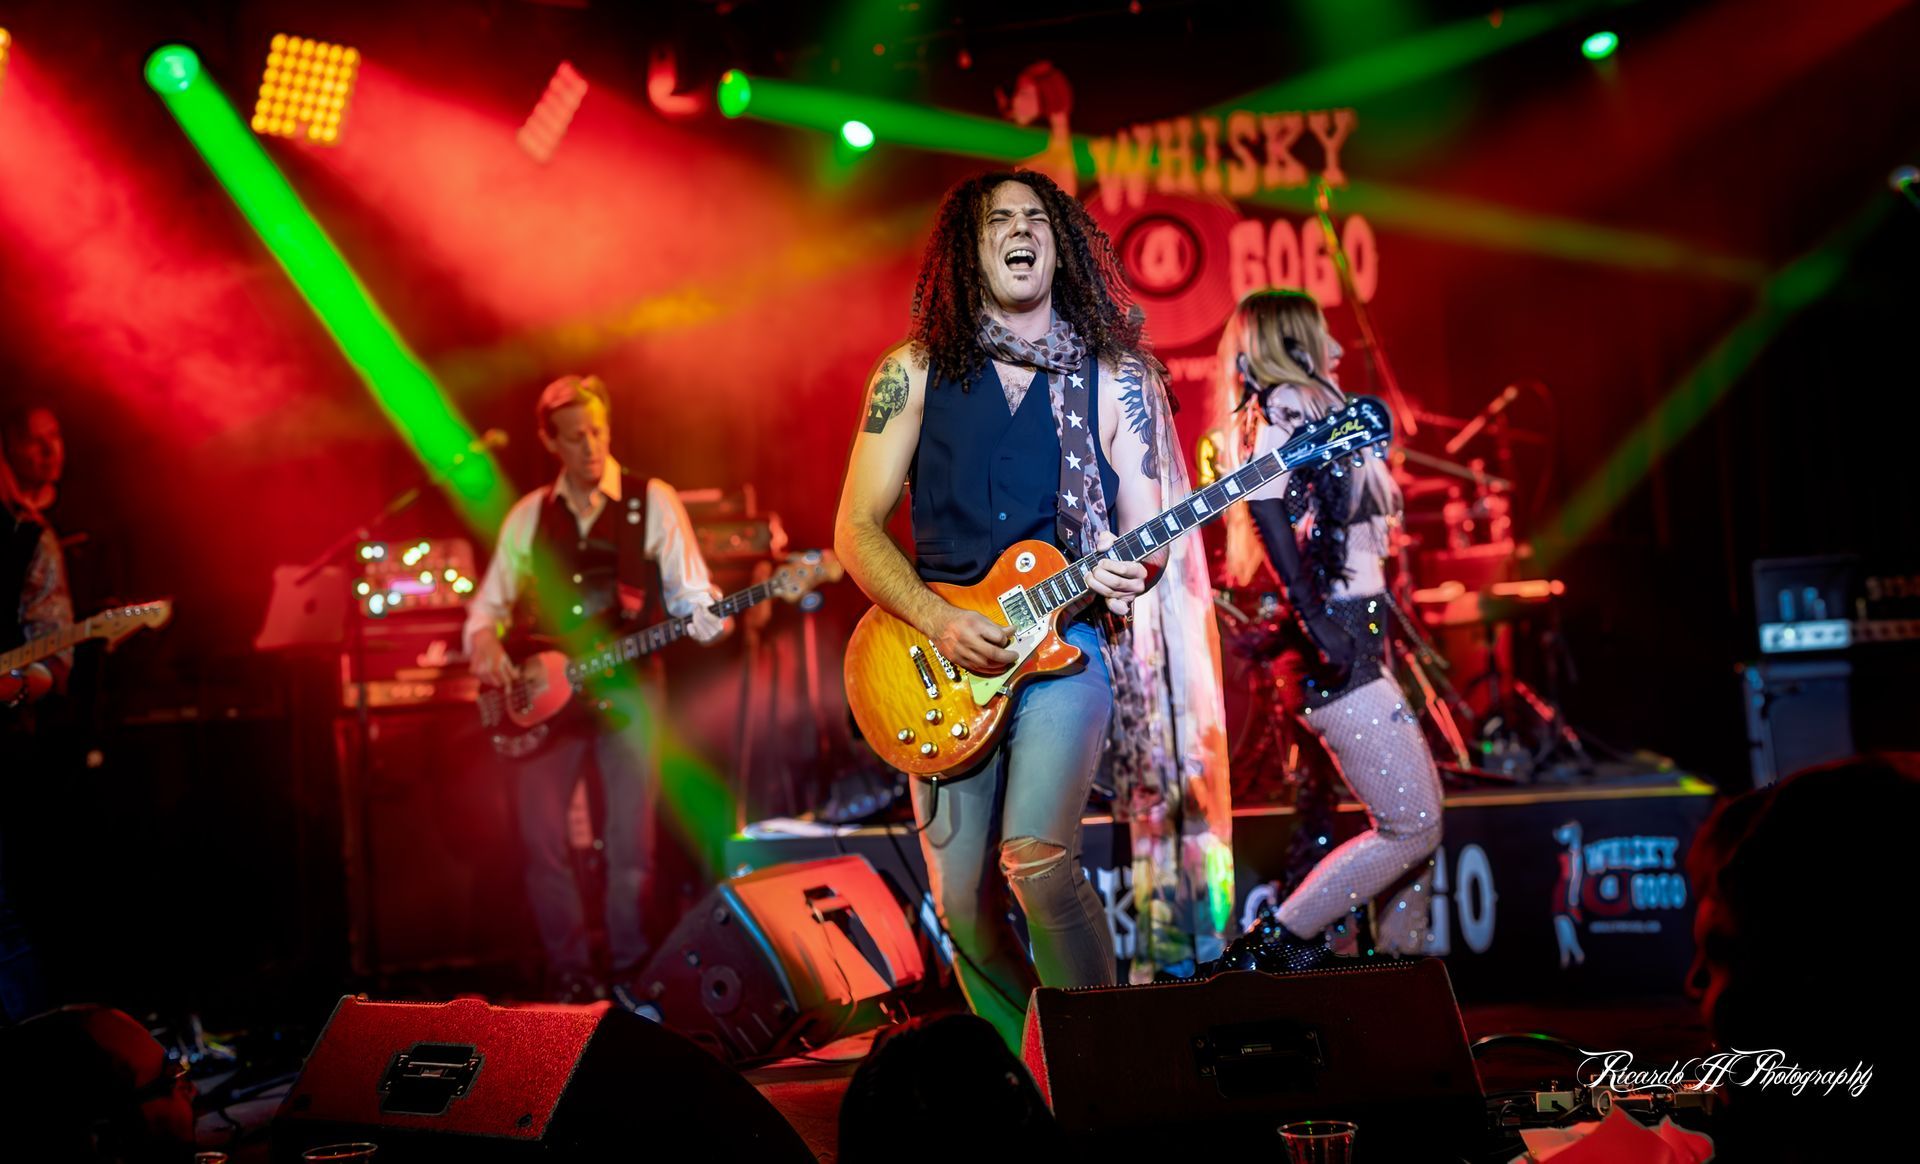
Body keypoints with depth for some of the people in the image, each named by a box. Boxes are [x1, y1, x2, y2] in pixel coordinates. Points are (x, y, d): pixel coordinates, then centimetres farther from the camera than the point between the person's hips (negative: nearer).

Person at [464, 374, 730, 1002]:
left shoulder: (654, 501, 2)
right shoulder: (528, 515, 11)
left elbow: (692, 596, -3)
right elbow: (491, 598, 16)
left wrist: (723, 617, -24)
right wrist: (484, 639, -5)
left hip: (625, 690, -2)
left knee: (630, 844, -5)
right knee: (542, 840, -4)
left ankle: (630, 977, 10)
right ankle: (569, 977, 10)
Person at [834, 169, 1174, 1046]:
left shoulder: (1115, 376, 5)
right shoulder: (916, 371, 4)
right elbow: (855, 529, 2)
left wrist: (1131, 573, -17)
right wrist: (939, 620, -13)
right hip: (946, 656, 2)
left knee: (1035, 856, -24)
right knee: (964, 906, 3)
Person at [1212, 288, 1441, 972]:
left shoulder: (1315, 405, 23)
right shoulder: (1287, 402, -6)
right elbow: (1264, 499, -22)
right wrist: (1316, 619, -27)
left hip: (1355, 645, 10)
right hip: (1333, 643, -10)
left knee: (1415, 824, 11)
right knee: (1413, 828, -9)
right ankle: (1264, 950, -6)